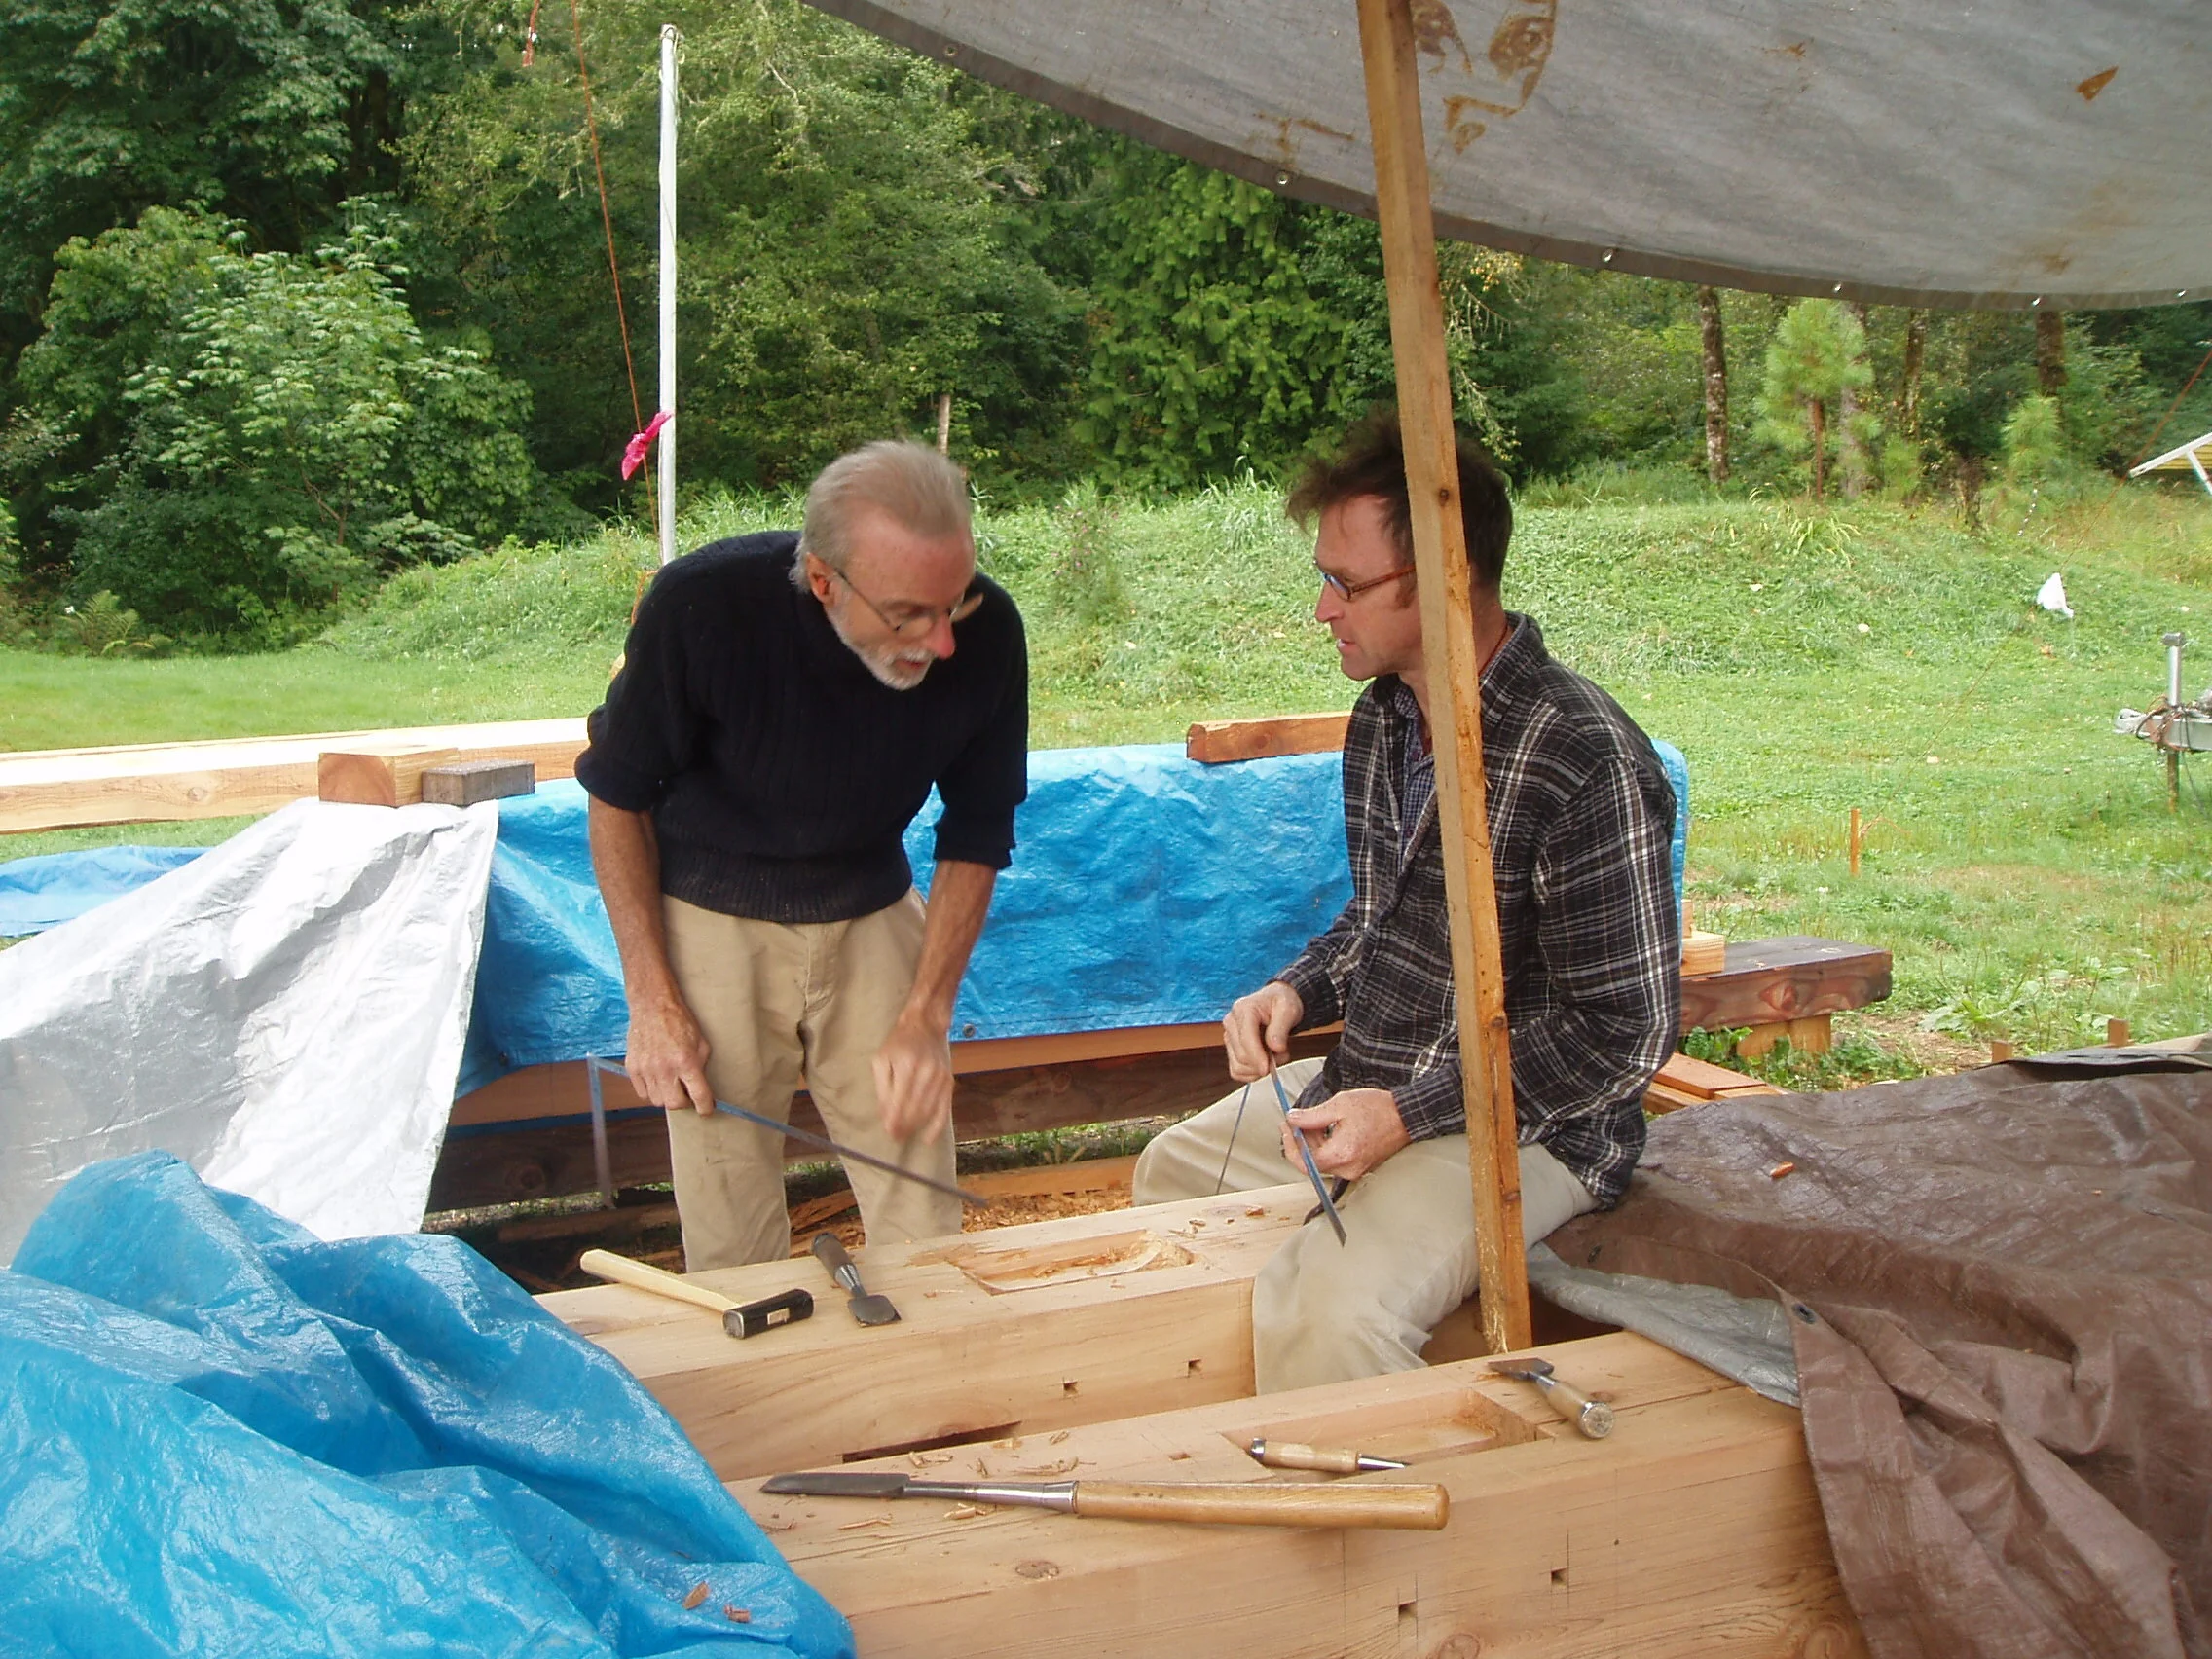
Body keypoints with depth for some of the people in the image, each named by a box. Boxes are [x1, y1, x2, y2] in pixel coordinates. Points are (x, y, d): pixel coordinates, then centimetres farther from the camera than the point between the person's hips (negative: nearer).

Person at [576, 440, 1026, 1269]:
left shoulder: (986, 632, -19)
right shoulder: (702, 604, -26)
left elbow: (976, 835, -3)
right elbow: (618, 795, -8)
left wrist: (924, 1018, -11)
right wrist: (652, 999, -12)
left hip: (872, 918, 2)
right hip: (713, 917, -2)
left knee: (924, 1232, 1)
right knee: (732, 1251, 2)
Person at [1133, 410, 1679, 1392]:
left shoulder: (1587, 760, -24)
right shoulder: (1380, 719, 4)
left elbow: (1626, 1031, -21)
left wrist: (1411, 1114, -24)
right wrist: (1298, 991, -1)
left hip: (1526, 1127, -9)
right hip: (1368, 1089, 9)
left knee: (1327, 1314, -32)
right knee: (1172, 1172, 21)